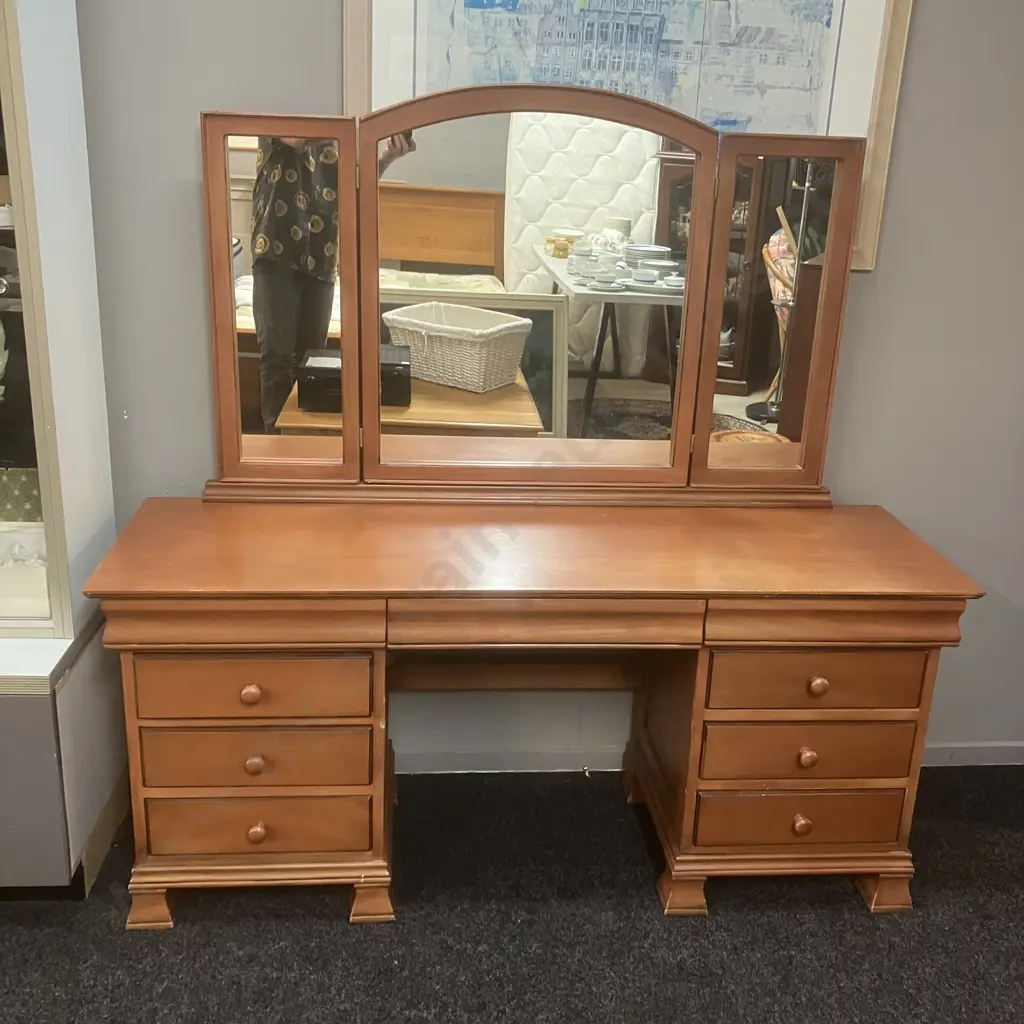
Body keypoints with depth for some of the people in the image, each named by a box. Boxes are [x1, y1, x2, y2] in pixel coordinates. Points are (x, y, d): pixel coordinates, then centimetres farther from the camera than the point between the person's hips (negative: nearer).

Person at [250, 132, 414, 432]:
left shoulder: (331, 140, 17)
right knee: (277, 353, -6)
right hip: (276, 255, -4)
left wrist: (387, 157, -9)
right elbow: (297, 138, -20)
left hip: (320, 260, 5)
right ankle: (277, 432, 0)